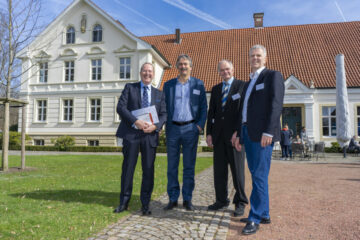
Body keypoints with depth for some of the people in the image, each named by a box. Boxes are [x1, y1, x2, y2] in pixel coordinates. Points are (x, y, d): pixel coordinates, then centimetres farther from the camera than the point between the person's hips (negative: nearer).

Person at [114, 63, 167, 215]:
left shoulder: (159, 94, 16)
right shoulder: (130, 88, 9)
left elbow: (163, 114, 8)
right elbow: (121, 107, -3)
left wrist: (155, 126, -13)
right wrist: (135, 122, -16)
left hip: (150, 135, 2)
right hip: (131, 133, -1)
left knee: (148, 170, 3)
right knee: (128, 168, 3)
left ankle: (145, 204, 16)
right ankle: (124, 202, 17)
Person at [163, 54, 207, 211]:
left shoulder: (198, 84, 7)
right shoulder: (168, 85, 11)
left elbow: (203, 107, 6)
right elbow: (164, 107, 10)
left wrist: (200, 125, -5)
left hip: (190, 128, -1)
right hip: (172, 128, 1)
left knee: (189, 166, 4)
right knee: (172, 166, 5)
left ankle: (187, 199, 15)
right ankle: (173, 199, 15)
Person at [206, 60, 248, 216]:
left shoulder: (242, 86, 3)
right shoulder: (215, 89, 17)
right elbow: (211, 112, 14)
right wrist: (209, 133, 6)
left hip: (235, 133, -4)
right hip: (219, 134, 5)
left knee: (237, 169, 1)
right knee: (219, 169, 8)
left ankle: (240, 202, 13)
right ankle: (221, 200, 21)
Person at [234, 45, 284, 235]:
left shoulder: (273, 76, 1)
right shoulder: (249, 83, 24)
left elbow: (276, 104, -11)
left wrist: (268, 131, -20)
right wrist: (239, 134, 18)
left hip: (262, 134, -8)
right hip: (248, 133, 8)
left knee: (259, 175, -8)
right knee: (256, 175, 10)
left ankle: (255, 219, -1)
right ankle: (264, 214, 20)